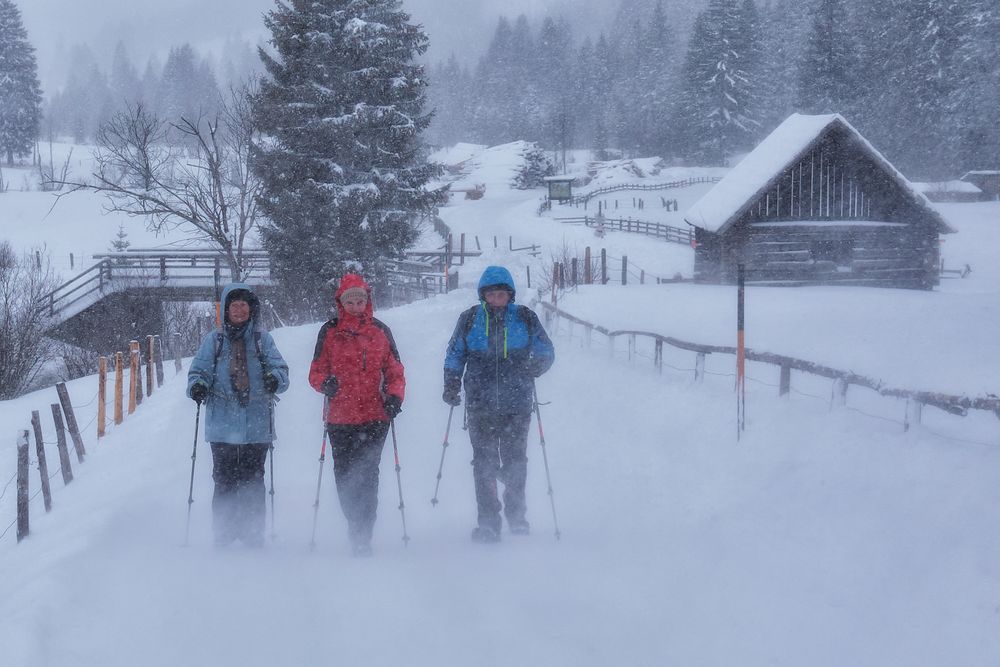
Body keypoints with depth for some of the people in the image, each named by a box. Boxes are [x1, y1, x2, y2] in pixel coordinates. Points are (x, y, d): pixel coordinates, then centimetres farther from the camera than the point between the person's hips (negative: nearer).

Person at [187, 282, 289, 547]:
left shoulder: (262, 339, 10)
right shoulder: (214, 341, 11)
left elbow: (279, 367, 3)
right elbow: (199, 369, 8)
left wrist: (275, 378, -20)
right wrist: (197, 385, -15)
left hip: (257, 426, 0)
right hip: (223, 426, 0)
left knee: (252, 482, -1)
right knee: (225, 482, -3)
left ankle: (253, 537, 6)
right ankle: (224, 537, 4)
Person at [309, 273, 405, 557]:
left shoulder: (380, 332, 8)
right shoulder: (329, 332, 6)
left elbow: (395, 372, 11)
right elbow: (316, 371, 7)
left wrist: (395, 396, -8)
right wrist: (325, 383, -16)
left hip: (375, 416, -1)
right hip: (340, 417, 1)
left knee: (367, 475, -11)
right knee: (345, 476, 5)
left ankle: (363, 536, -11)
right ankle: (356, 526, 24)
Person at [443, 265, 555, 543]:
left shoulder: (525, 318, 6)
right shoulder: (469, 320, 8)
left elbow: (546, 351, 12)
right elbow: (455, 355, 16)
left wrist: (536, 365, -8)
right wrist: (451, 385, 3)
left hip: (517, 404, 0)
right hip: (480, 404, 0)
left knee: (515, 460, 2)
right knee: (484, 462, -3)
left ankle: (516, 515, 18)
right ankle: (488, 522, 1)